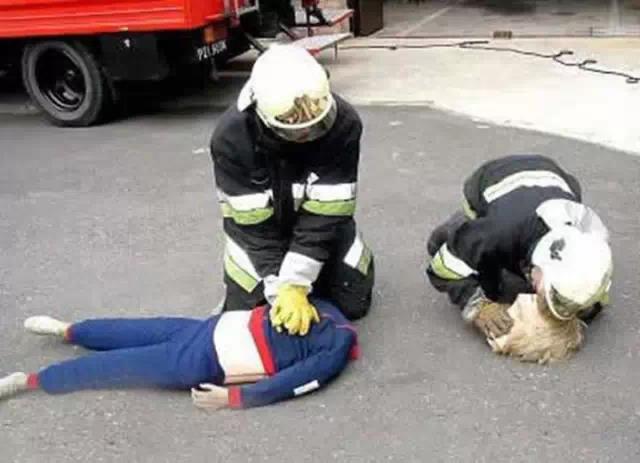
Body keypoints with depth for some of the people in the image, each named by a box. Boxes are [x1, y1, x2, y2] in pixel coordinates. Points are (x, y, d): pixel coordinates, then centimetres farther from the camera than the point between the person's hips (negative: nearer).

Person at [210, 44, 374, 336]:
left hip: (321, 219, 1)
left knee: (353, 303, -1)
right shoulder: (232, 137, -33)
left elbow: (324, 214, -29)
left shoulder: (343, 123, -31)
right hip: (258, 224, 0)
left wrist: (296, 284, -33)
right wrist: (280, 289, -32)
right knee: (243, 312, -6)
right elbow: (255, 227, -27)